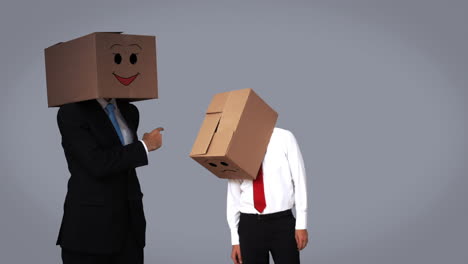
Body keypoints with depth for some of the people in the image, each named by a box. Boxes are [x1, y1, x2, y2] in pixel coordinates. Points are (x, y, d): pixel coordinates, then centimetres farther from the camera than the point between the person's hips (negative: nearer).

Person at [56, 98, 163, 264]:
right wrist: (145, 145, -13)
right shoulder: (70, 112, -10)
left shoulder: (129, 111, 11)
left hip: (128, 222, 6)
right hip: (88, 225, -6)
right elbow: (97, 163, -21)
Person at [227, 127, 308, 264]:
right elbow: (233, 196, 7)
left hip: (281, 222, -2)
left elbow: (299, 181, -3)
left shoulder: (284, 138, -3)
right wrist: (235, 240, 6)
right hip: (249, 225, 3)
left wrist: (301, 225, -7)